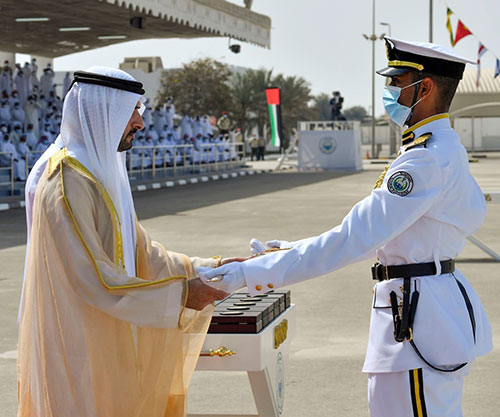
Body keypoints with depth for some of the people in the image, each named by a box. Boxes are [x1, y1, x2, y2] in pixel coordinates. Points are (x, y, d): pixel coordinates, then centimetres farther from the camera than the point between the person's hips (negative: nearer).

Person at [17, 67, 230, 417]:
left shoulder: (103, 173, 12)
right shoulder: (67, 181, -19)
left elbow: (142, 252, 13)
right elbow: (93, 279, -24)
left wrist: (209, 268, 4)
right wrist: (180, 293, -21)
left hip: (103, 344, 9)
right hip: (76, 346, -9)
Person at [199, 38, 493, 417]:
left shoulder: (430, 159, -21)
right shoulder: (444, 148, 13)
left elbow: (355, 240, -27)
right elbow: (375, 231, 18)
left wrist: (250, 274, -26)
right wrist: (294, 249, 13)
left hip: (421, 319, -11)